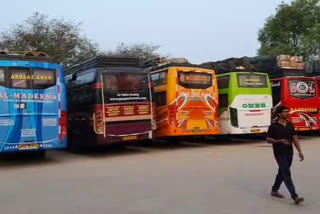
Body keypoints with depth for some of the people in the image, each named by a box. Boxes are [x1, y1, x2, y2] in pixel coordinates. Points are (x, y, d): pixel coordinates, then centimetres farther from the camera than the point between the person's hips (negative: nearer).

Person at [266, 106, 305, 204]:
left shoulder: (290, 125, 7)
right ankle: (294, 196, -14)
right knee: (287, 174, -10)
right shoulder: (273, 126, -8)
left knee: (282, 172, 15)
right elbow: (268, 139, -5)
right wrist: (279, 141, -21)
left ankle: (274, 190, 31)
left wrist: (300, 151, 2)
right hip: (280, 154, -6)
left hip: (289, 153, 6)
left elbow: (295, 138, 8)